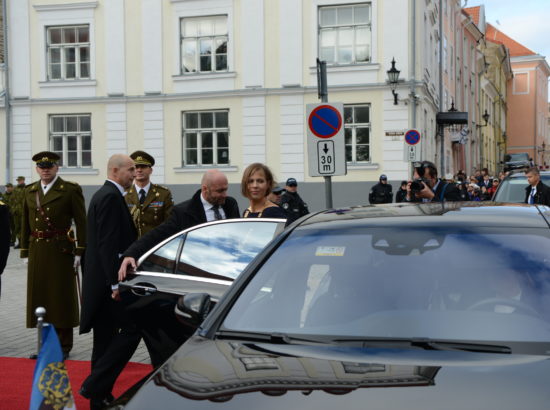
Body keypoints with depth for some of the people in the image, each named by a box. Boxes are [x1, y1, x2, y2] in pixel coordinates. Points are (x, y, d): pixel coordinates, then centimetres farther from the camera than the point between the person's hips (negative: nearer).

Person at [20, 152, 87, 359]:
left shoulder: (71, 190, -3)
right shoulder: (29, 192, 13)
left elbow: (81, 222, -6)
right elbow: (25, 224, 15)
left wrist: (80, 252, -10)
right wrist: (25, 252, 11)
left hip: (61, 251, -5)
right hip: (37, 250, 5)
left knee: (62, 298, 0)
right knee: (39, 296, 7)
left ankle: (64, 346, 9)